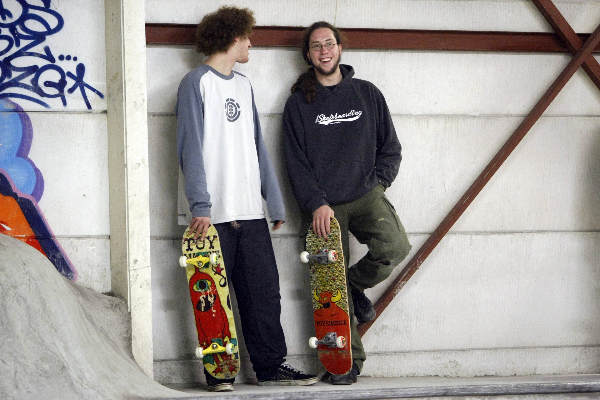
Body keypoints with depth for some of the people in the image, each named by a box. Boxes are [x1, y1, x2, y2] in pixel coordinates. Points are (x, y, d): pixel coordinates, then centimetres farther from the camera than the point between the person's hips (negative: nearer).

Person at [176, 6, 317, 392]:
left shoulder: (244, 85, 19)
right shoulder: (197, 83, -3)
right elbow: (191, 149, -9)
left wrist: (275, 201, 14)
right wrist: (201, 206, -17)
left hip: (251, 213, 7)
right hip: (216, 214, -7)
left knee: (264, 290, 4)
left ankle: (270, 365, 10)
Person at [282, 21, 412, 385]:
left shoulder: (367, 94, 12)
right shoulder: (299, 104, 8)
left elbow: (391, 148, 16)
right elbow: (296, 163, 3)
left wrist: (377, 184, 0)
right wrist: (316, 204, -9)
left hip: (366, 194, 1)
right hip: (323, 204, -1)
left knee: (394, 246, -27)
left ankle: (356, 285, 3)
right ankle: (349, 360, 2)